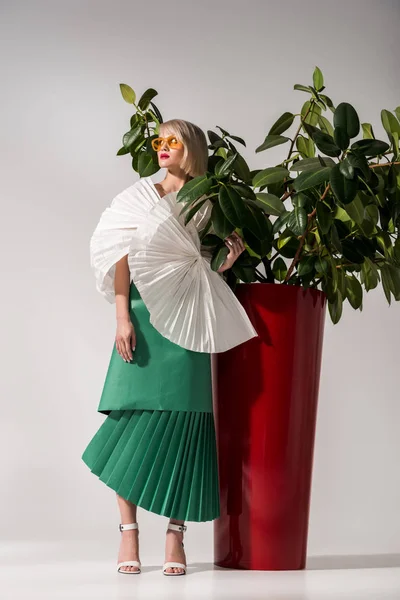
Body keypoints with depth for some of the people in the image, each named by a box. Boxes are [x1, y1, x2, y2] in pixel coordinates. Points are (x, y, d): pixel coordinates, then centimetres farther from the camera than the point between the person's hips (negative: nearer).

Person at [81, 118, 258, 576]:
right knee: (135, 419, -6)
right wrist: (122, 318, -7)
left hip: (188, 323, 1)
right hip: (145, 317, 0)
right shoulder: (138, 198, 11)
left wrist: (228, 260, -5)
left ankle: (175, 536, -2)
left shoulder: (206, 205, 14)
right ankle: (128, 532, -1)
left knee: (180, 422, -5)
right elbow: (122, 258, 4)